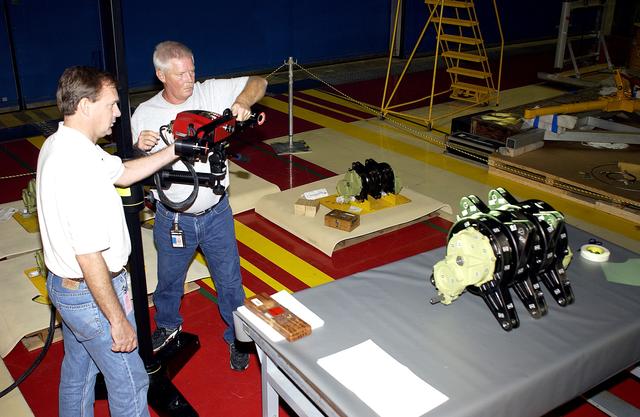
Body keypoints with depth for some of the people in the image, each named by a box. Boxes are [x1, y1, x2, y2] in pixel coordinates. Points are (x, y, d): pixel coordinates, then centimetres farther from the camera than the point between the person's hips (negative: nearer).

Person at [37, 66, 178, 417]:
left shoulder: (58, 144, 0)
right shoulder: (79, 169, -31)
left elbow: (123, 173, 12)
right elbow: (90, 258, -29)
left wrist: (175, 151, 6)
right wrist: (118, 320, -21)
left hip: (63, 283, 10)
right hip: (91, 294, -10)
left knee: (78, 368, 27)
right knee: (129, 382, 9)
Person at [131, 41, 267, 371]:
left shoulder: (211, 92, -9)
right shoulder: (144, 114, -8)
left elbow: (259, 83, -4)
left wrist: (242, 102, -26)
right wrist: (138, 147, -24)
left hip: (216, 214, 0)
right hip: (172, 219, 1)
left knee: (230, 281, 13)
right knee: (169, 279, 23)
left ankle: (236, 336, 36)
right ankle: (168, 324, 52)